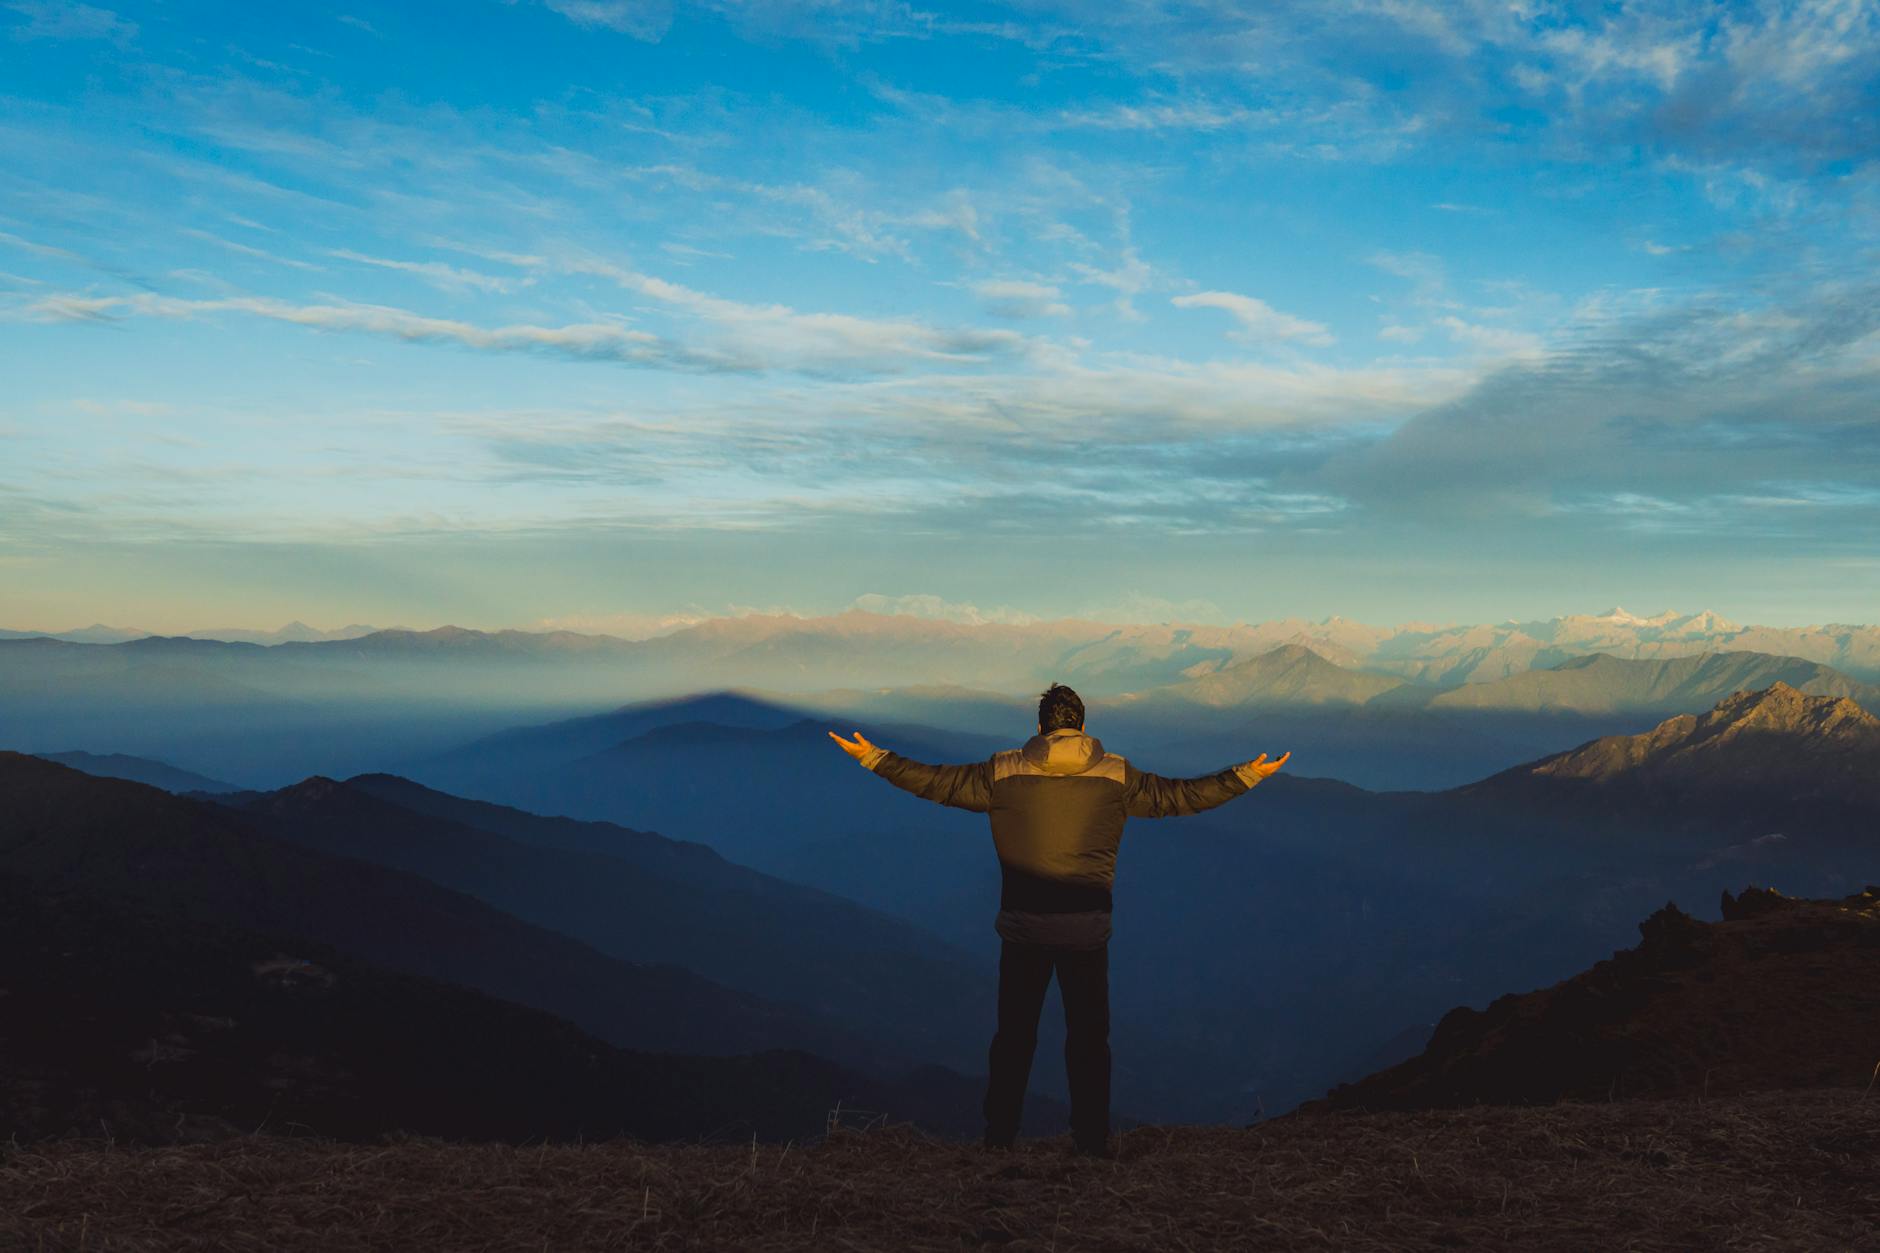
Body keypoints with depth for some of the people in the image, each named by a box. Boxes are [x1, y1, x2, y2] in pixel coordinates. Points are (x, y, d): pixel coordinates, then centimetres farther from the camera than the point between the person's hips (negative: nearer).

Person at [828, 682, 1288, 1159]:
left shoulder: (1004, 771, 0)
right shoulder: (1115, 775, 0)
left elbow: (939, 782, 1)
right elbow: (1177, 796, 4)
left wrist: (874, 758, 10)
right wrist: (1246, 776, 14)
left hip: (1023, 927, 0)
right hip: (1087, 928, 0)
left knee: (1014, 1035, 11)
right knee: (1089, 1037, 11)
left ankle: (999, 1139, 15)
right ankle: (1092, 1143, 13)